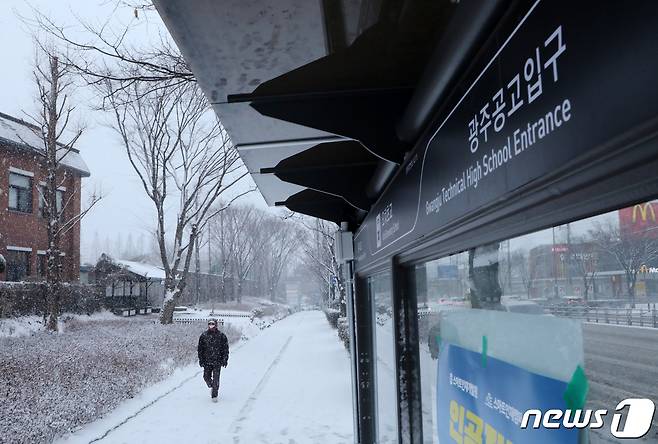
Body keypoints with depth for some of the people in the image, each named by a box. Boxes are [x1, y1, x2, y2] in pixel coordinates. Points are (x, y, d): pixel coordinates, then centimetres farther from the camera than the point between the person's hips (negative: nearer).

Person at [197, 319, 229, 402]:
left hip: (217, 361, -2)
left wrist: (225, 360, -3)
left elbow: (225, 348, 1)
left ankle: (214, 396, 8)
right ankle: (212, 387, 35)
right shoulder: (204, 335, 2)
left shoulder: (221, 336, -3)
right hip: (207, 361, 2)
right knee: (206, 377, 5)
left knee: (216, 379, -4)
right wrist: (201, 360, 2)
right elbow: (200, 348, 7)